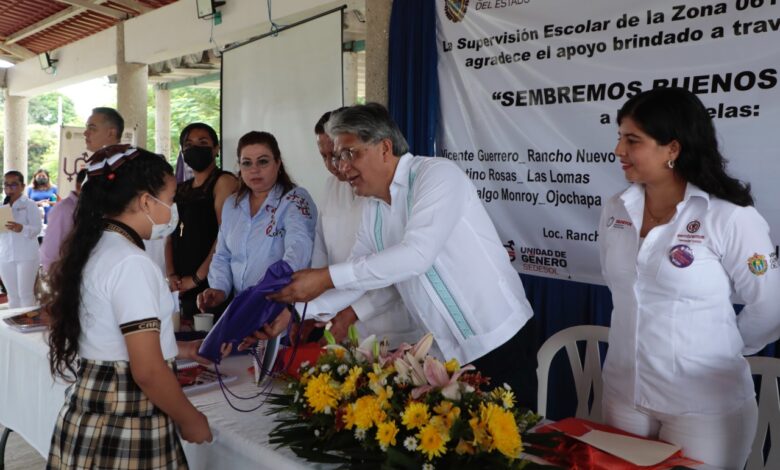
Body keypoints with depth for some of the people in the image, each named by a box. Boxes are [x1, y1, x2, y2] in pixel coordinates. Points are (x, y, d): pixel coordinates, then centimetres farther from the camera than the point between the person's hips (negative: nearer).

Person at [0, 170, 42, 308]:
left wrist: (21, 228, -33)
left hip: (26, 255, -5)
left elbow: (37, 229, -14)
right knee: (12, 294, 11)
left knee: (26, 293, -3)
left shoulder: (29, 205, -3)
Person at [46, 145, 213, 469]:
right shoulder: (131, 262, -21)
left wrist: (178, 349, 19)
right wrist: (190, 420, -9)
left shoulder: (95, 250, 7)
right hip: (123, 429, -9)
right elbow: (148, 372, -22)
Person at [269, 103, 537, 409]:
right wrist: (294, 309, -2)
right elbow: (357, 276, 11)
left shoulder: (437, 174, -15)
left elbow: (417, 253, -27)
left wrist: (327, 277, -27)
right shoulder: (373, 211, 8)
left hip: (501, 342, -7)